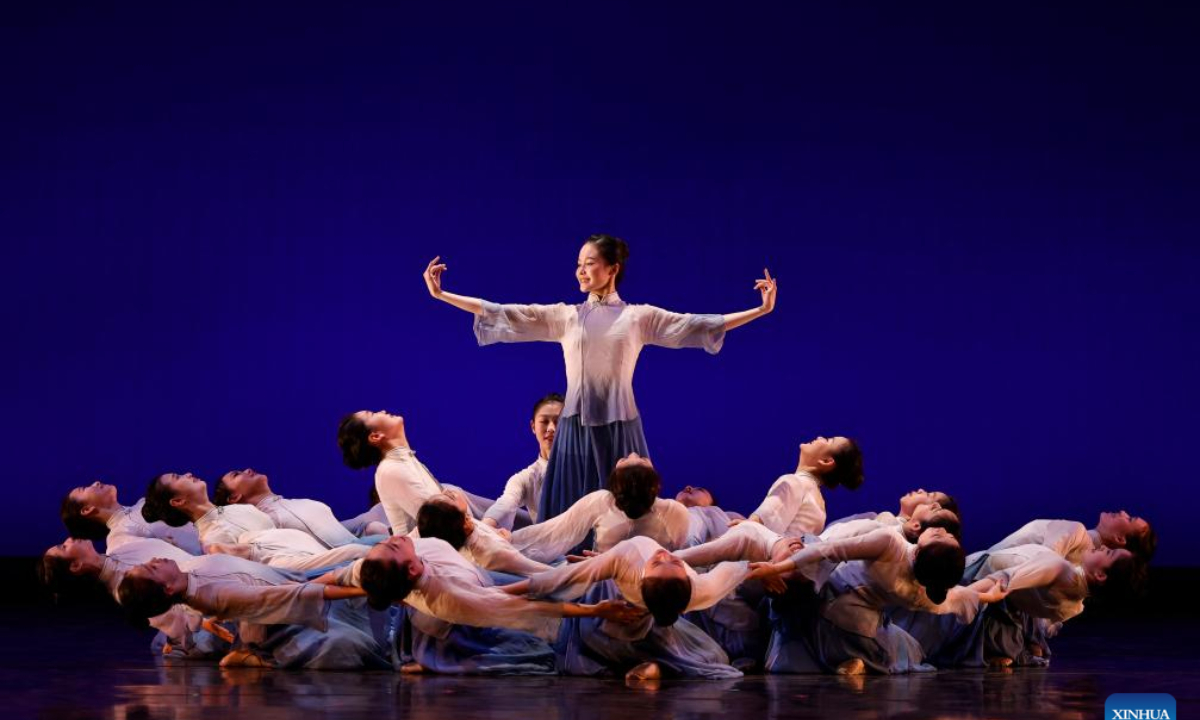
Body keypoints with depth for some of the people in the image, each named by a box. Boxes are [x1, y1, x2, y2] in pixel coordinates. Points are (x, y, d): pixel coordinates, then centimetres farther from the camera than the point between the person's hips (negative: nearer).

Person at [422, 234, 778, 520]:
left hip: (619, 426, -1)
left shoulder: (639, 317, 4)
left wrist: (760, 310, -8)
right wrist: (442, 296, 1)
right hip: (577, 425, 2)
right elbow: (503, 314, 6)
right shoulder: (564, 317, 8)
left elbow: (696, 325, -1)